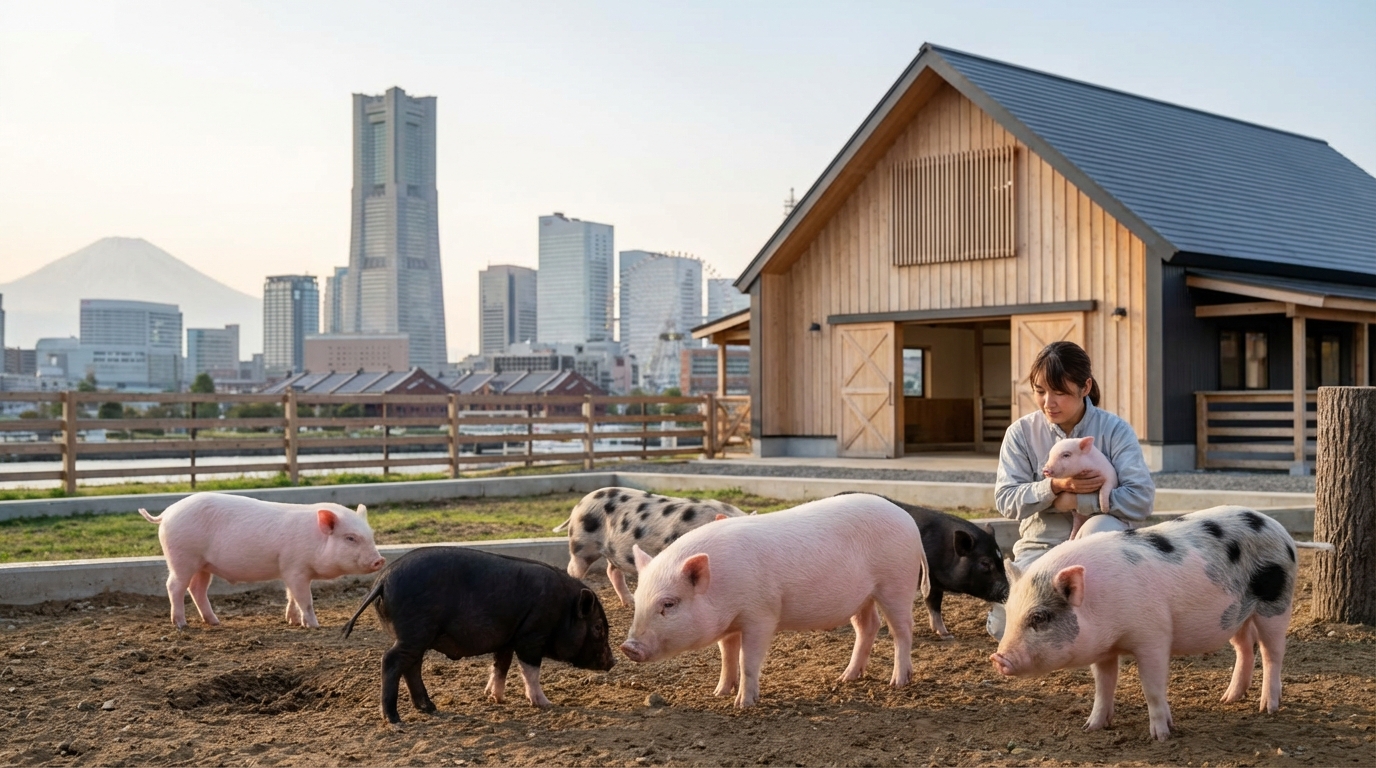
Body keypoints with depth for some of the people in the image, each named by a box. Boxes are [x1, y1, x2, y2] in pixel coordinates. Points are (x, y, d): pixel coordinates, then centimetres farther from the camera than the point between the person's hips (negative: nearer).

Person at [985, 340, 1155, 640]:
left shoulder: (1114, 430, -10)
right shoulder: (1021, 433, -4)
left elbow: (1141, 498, -20)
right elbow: (1005, 500, -9)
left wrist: (1073, 500, -25)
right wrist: (1055, 485, -26)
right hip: (1041, 546, 2)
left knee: (1101, 528, -39)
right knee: (1004, 626, -23)